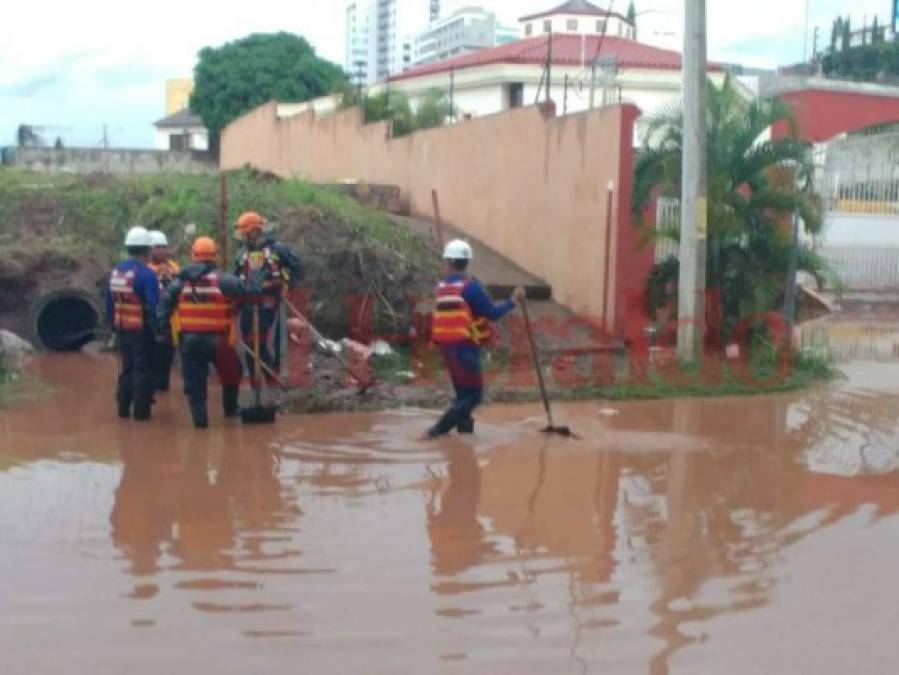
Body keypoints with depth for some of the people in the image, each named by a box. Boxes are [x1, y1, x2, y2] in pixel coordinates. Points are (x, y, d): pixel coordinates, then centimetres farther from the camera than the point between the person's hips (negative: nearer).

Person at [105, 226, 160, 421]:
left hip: (122, 329, 7)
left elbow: (109, 303, 12)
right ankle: (141, 410, 3)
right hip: (141, 330, -7)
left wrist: (113, 325, 21)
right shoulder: (146, 274, -17)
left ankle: (123, 407, 22)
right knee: (143, 370, 2)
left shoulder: (115, 271, 6)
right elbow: (154, 306, -19)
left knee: (126, 368, 18)